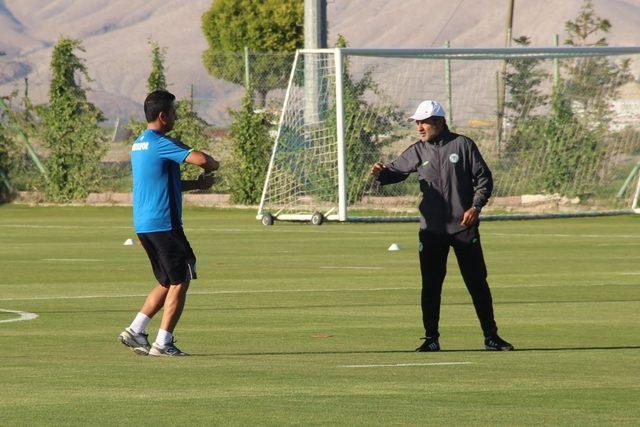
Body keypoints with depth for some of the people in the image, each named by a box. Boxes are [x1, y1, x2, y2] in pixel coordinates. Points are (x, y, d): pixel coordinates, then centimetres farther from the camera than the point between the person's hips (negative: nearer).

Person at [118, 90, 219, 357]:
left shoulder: (139, 144, 17)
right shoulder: (160, 144, -14)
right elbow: (201, 159, -26)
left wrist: (197, 184, 16)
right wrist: (212, 165, -2)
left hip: (143, 225, 9)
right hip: (164, 224, -9)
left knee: (167, 284, 17)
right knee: (179, 282, 0)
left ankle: (135, 330, 9)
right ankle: (163, 343, -1)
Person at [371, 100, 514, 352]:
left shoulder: (462, 145, -1)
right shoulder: (418, 151, 6)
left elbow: (483, 178, 0)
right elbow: (396, 171, 1)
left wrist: (476, 206, -12)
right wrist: (381, 173, -22)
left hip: (464, 227, -2)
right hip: (431, 229, 2)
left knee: (477, 282, 2)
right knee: (431, 284, 2)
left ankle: (491, 337, 10)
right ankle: (431, 338, 10)